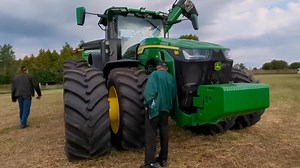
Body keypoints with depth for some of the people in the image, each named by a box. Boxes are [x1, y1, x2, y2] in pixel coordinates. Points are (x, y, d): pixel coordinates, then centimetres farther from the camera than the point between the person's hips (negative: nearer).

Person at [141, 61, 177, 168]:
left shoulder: (154, 74, -2)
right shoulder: (171, 78, 15)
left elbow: (149, 90, -16)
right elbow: (173, 95, 16)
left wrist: (148, 103, -13)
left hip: (154, 108, -6)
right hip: (165, 108, 6)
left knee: (150, 134, -4)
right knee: (164, 133, 14)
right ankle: (163, 159, 24)